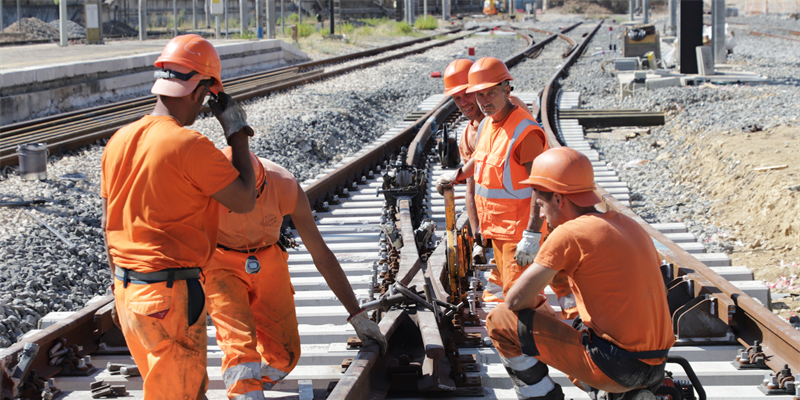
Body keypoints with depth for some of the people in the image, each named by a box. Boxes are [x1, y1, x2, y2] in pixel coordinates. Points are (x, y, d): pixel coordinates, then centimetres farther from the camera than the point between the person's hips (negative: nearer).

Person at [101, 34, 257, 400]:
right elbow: (244, 201, -11)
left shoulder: (120, 140, 5)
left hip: (127, 290, 8)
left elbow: (109, 224, 13)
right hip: (170, 296, -8)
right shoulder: (190, 146, -19)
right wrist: (238, 133, -2)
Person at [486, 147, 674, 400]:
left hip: (616, 365, -8)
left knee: (500, 322, -2)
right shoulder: (629, 225, 11)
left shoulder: (569, 234, -12)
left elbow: (515, 301, -10)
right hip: (654, 367, 8)